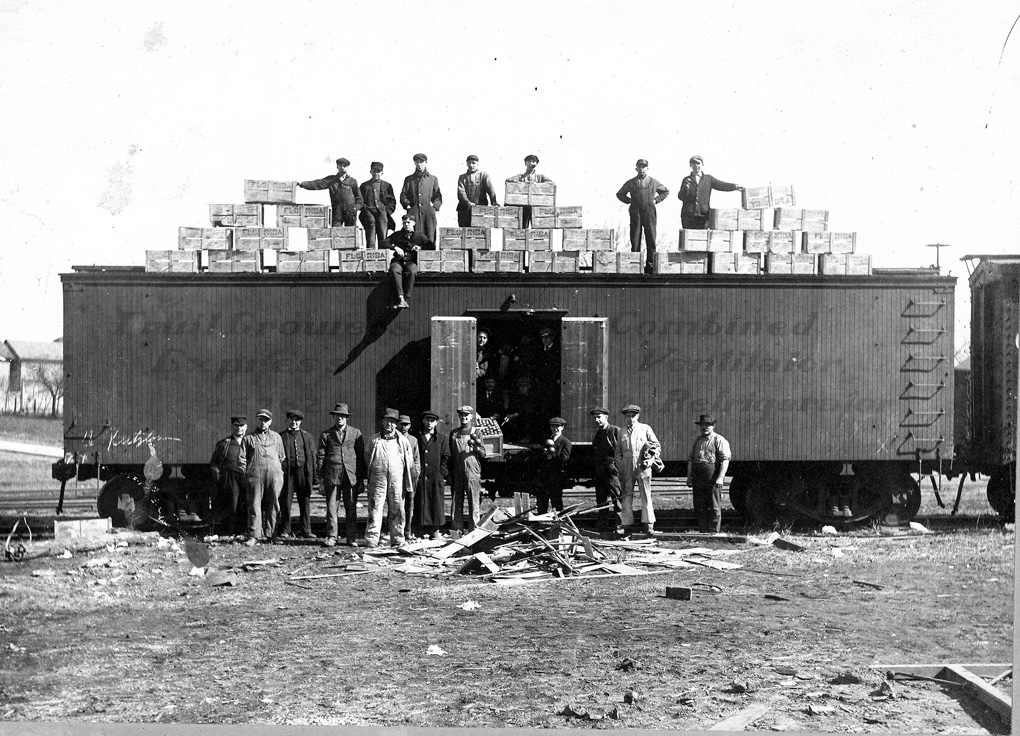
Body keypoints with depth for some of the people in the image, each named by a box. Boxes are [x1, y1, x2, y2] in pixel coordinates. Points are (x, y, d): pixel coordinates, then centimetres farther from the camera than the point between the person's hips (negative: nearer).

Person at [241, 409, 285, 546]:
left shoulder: (276, 437, 20)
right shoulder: (248, 438, 14)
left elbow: (281, 458, 22)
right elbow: (243, 459, 12)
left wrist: (280, 473, 12)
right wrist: (246, 473, 1)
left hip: (274, 474, 2)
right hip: (255, 474, -2)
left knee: (273, 506, 0)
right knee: (254, 505, -7)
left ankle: (270, 534, 6)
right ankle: (253, 536, -7)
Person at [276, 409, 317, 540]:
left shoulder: (307, 437, 14)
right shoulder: (281, 436, 8)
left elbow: (312, 457, 12)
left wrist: (313, 477, 5)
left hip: (303, 471, 2)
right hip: (287, 472, -2)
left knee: (305, 501, 3)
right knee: (286, 501, -1)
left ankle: (306, 530, 10)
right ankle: (284, 531, 6)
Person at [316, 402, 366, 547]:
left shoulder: (356, 433, 11)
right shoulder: (326, 435, 10)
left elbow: (361, 457, 10)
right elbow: (320, 457, 8)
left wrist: (361, 478, 5)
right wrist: (321, 479, 2)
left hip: (351, 476, 0)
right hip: (332, 476, 0)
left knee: (351, 508, 1)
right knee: (331, 508, -1)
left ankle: (352, 538, 7)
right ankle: (331, 537, 7)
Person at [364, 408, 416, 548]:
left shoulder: (403, 441, 11)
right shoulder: (374, 440, 11)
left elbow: (410, 461, 16)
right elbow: (367, 458, 19)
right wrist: (375, 468, 10)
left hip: (397, 480, 1)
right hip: (377, 479, -1)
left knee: (397, 510, 3)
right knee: (375, 509, -5)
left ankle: (397, 540, 10)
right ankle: (371, 540, -4)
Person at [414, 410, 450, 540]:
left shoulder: (442, 438, 8)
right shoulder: (417, 437, 11)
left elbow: (446, 457, 5)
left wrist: (442, 474, -5)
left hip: (436, 477, -1)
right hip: (420, 477, 1)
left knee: (436, 504, 0)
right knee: (420, 505, 0)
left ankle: (434, 531, 9)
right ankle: (419, 533, 5)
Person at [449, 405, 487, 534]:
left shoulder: (476, 433, 6)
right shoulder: (454, 434, 15)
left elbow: (483, 454, 2)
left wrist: (475, 446, -17)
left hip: (472, 472, -3)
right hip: (457, 474, 3)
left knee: (473, 503, -5)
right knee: (457, 502, 2)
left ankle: (473, 530, -2)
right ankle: (457, 530, 6)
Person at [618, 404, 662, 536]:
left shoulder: (645, 429, 6)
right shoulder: (622, 432, 12)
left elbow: (657, 446, 9)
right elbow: (618, 451, 18)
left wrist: (651, 459, -6)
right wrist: (619, 468, 10)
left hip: (643, 466, -2)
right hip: (627, 466, 2)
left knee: (646, 496, -4)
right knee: (626, 495, 2)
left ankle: (649, 525, -2)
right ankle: (627, 523, 7)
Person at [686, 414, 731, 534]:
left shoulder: (719, 440, -1)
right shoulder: (697, 440, 19)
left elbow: (725, 460, -10)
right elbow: (690, 460, 21)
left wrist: (720, 477, -18)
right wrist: (689, 477, 12)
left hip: (713, 479, -6)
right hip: (698, 479, 6)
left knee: (714, 508, -3)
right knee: (699, 507, 7)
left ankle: (714, 532, 0)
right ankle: (703, 532, 13)